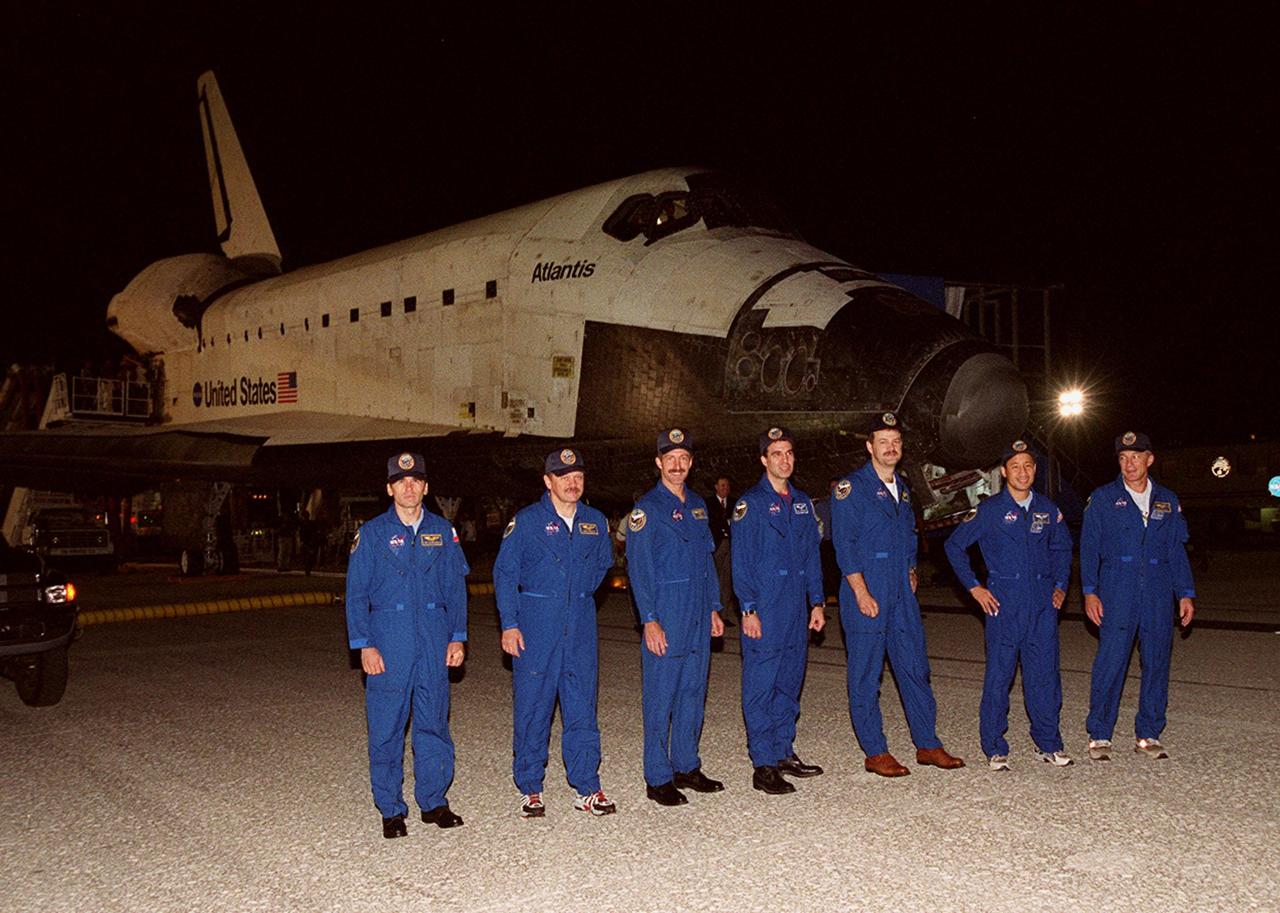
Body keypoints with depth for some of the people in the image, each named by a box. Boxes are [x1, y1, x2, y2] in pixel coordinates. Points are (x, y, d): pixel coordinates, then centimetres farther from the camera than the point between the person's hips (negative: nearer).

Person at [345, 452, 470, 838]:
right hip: (389, 643, -2)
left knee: (434, 723, 7)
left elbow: (456, 586, 11)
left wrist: (457, 637, 4)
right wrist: (365, 646, -6)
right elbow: (356, 593, 1)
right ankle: (391, 810, 13)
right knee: (387, 729, 1)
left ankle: (433, 801, 19)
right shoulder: (372, 533, 1)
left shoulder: (442, 531, 8)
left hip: (434, 640, 2)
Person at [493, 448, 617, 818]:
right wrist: (509, 624, -9)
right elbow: (504, 574, -3)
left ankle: (587, 790, 13)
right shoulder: (526, 521, -4)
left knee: (582, 708, 5)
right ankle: (530, 790, 15)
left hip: (580, 627, 3)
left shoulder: (595, 522, 7)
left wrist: (581, 592, 12)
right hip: (536, 628, -3)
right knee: (532, 709, 2)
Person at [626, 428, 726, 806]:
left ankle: (687, 767, 24)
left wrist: (714, 608, 14)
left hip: (699, 618, 7)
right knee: (661, 697, -2)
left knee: (693, 693, 12)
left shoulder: (698, 504, 14)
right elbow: (639, 569, -11)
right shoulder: (646, 509, -7)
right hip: (666, 618, -7)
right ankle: (658, 779, 6)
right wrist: (650, 621, -16)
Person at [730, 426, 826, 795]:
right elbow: (741, 561, -8)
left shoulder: (802, 502, 14)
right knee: (761, 685, -3)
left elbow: (812, 554, 17)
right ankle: (763, 765, 2)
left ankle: (784, 752, 24)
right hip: (765, 610, -6)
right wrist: (748, 609, -13)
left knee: (790, 681, 13)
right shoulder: (750, 503, -5)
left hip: (797, 608, 6)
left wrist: (817, 602, 11)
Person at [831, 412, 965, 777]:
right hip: (867, 595, -7)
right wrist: (861, 592, -17)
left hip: (902, 595, 7)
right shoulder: (851, 487, -7)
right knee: (866, 675, 1)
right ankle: (875, 752, 9)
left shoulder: (902, 488, 16)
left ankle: (927, 744, 20)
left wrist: (911, 572, 13)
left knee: (915, 668, 10)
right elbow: (844, 545, -12)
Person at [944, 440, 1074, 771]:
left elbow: (1062, 547, 25)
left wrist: (1060, 586, 15)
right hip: (1004, 604, -3)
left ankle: (1048, 744, 18)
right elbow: (954, 545, 2)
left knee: (1045, 672, 6)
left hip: (1043, 603, 4)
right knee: (998, 674, 0)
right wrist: (974, 587, -1)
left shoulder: (1048, 510, 9)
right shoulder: (990, 510, -3)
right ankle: (994, 749, 8)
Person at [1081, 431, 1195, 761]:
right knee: (1110, 662, -7)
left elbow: (1177, 551, 15)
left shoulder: (1168, 501, 13)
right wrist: (1090, 591, -6)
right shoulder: (1103, 499, 4)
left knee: (1157, 662, 6)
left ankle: (1148, 735, 17)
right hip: (1117, 591, -3)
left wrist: (1186, 594, 8)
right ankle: (1099, 736, 2)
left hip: (1159, 593, 3)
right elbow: (1089, 547, 2)